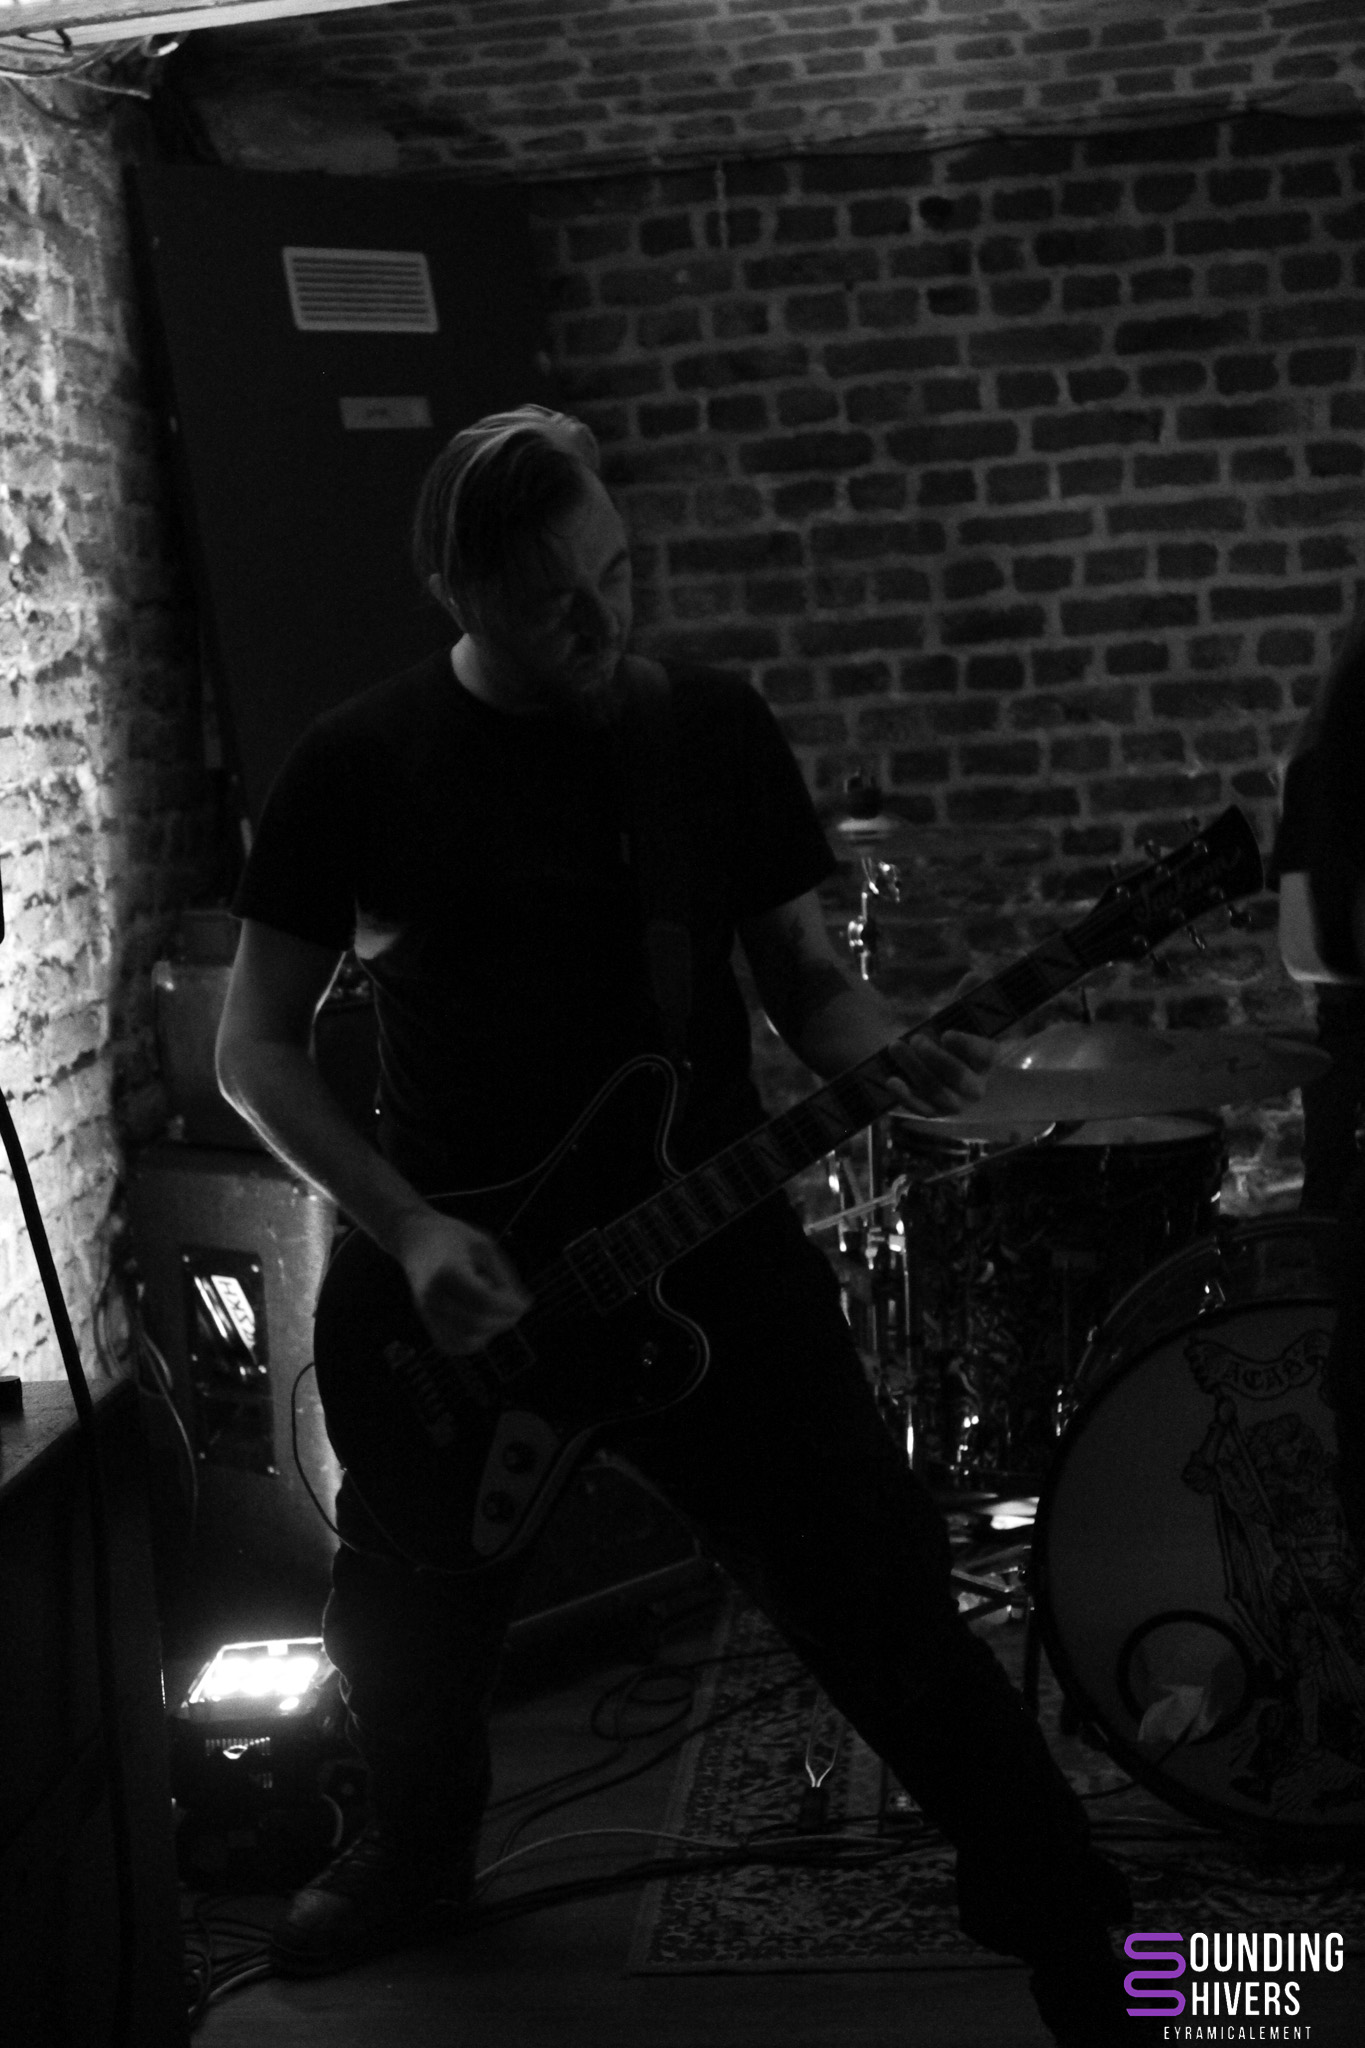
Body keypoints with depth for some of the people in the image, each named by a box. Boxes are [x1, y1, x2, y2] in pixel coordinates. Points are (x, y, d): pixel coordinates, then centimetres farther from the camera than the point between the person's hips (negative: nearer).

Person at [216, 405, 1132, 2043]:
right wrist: (409, 1231, -15)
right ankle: (415, 1859, 45)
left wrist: (889, 1058, -16)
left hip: (711, 1253, 0)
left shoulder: (715, 729, 0)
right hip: (453, 1282, 1)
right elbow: (256, 1048, -2)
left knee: (879, 1600, -4)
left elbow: (803, 977, 7)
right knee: (402, 1637, 13)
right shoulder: (361, 765, -5)